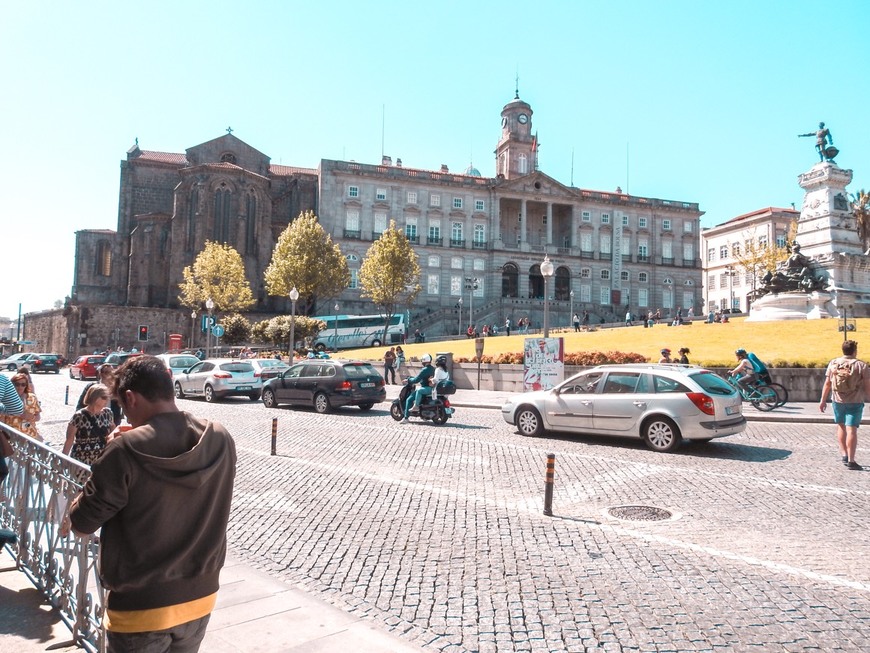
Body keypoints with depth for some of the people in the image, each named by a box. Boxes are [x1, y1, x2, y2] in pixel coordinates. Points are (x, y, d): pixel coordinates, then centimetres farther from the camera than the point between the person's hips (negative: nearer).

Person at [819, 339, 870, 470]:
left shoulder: (833, 363, 2)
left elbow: (827, 383, 4)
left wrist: (823, 400, 9)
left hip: (838, 401, 3)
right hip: (855, 402, -3)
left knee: (841, 426, 19)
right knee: (851, 430, -5)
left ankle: (844, 455, 19)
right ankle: (851, 461, -5)